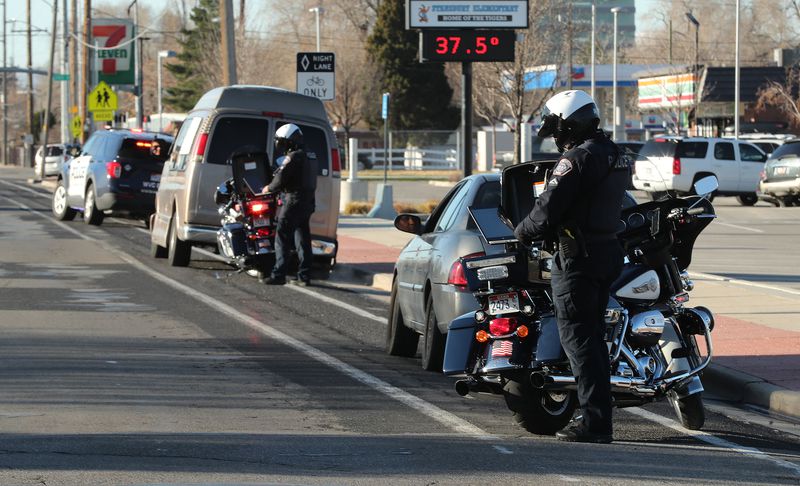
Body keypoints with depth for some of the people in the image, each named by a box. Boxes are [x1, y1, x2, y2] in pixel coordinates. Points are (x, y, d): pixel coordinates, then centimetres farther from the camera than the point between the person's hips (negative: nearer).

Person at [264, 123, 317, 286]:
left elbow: (281, 180, -16)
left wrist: (269, 188, 3)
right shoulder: (308, 156, 17)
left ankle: (279, 274, -12)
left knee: (283, 239, -8)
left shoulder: (293, 157, -12)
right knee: (303, 240, 10)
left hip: (294, 201, -9)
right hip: (308, 202, 9)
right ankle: (304, 276, 9)